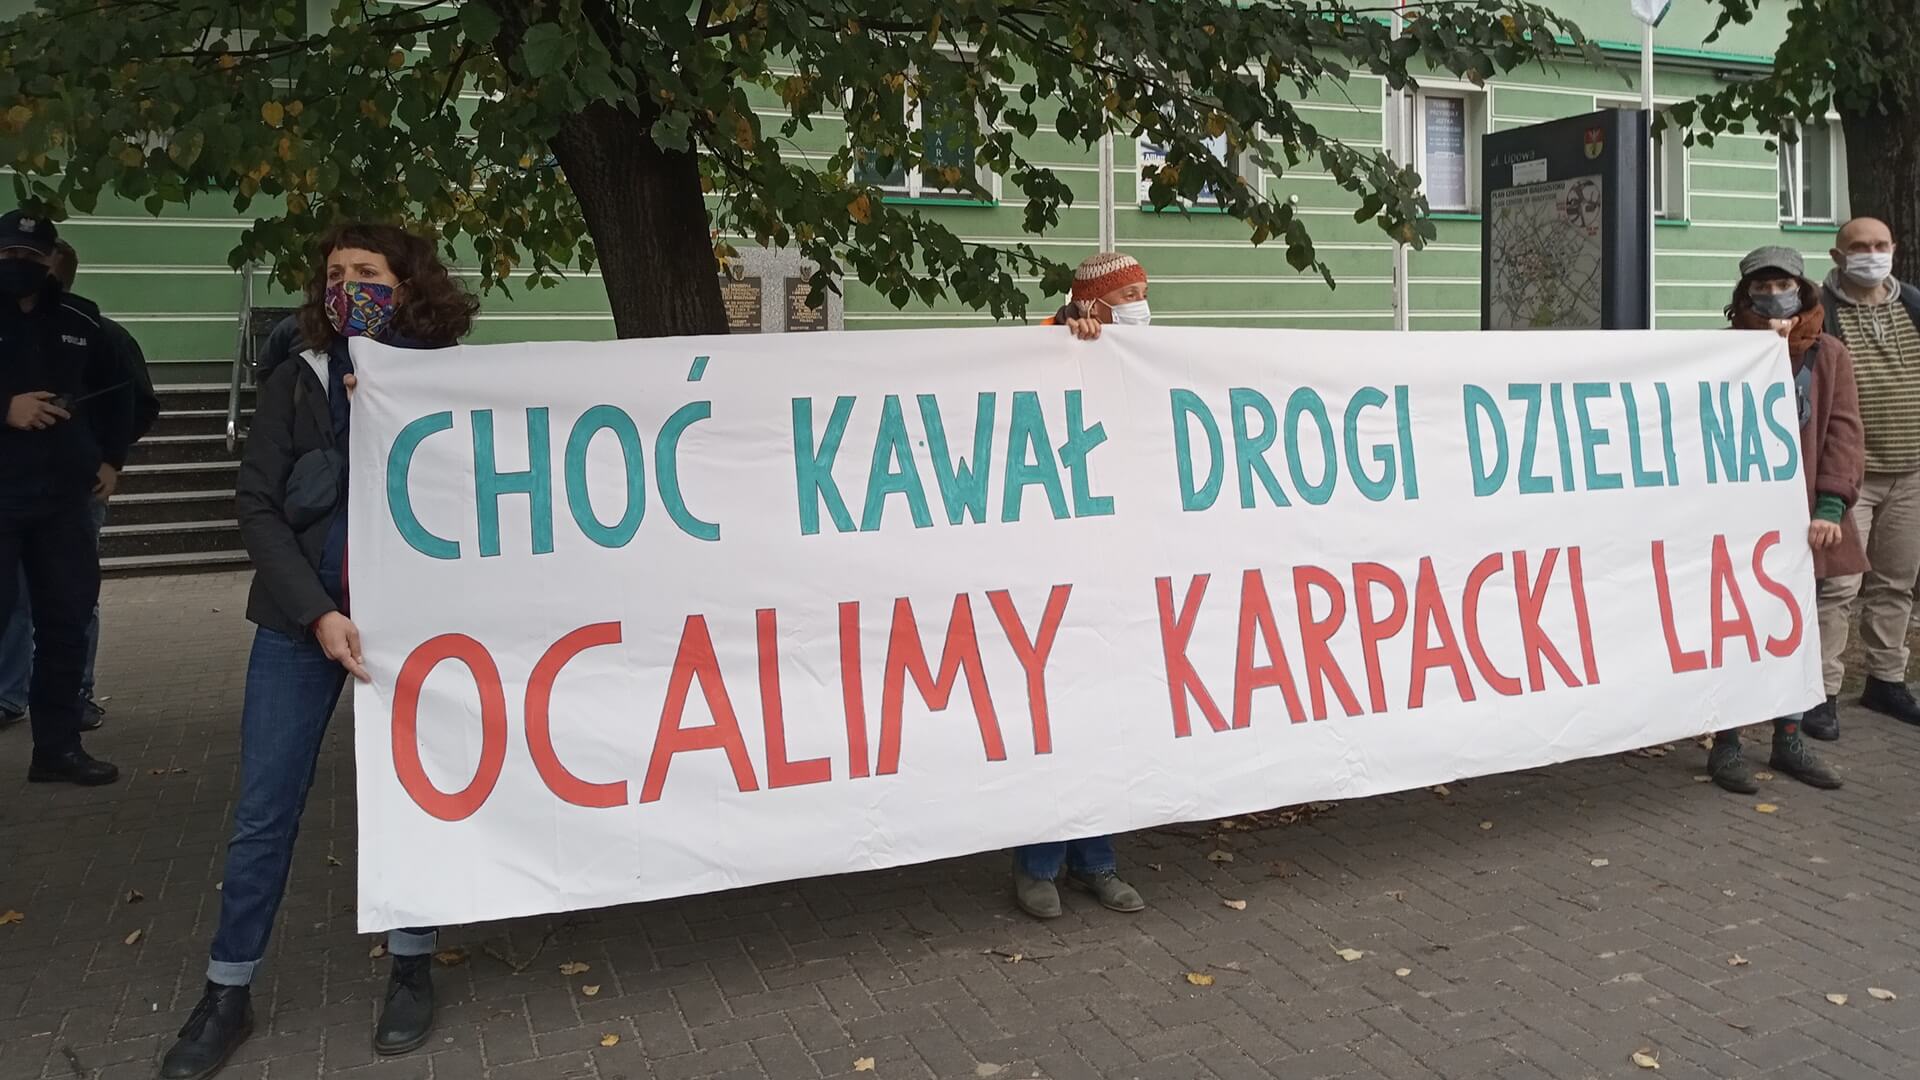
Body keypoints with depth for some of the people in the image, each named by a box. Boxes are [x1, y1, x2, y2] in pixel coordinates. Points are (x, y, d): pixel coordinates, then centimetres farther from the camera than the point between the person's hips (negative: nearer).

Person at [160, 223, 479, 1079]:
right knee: (263, 811, 6)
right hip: (299, 621, 2)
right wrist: (317, 612, -13)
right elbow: (256, 505, -2)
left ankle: (411, 969, 26)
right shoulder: (296, 384, 2)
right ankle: (227, 994, 21)